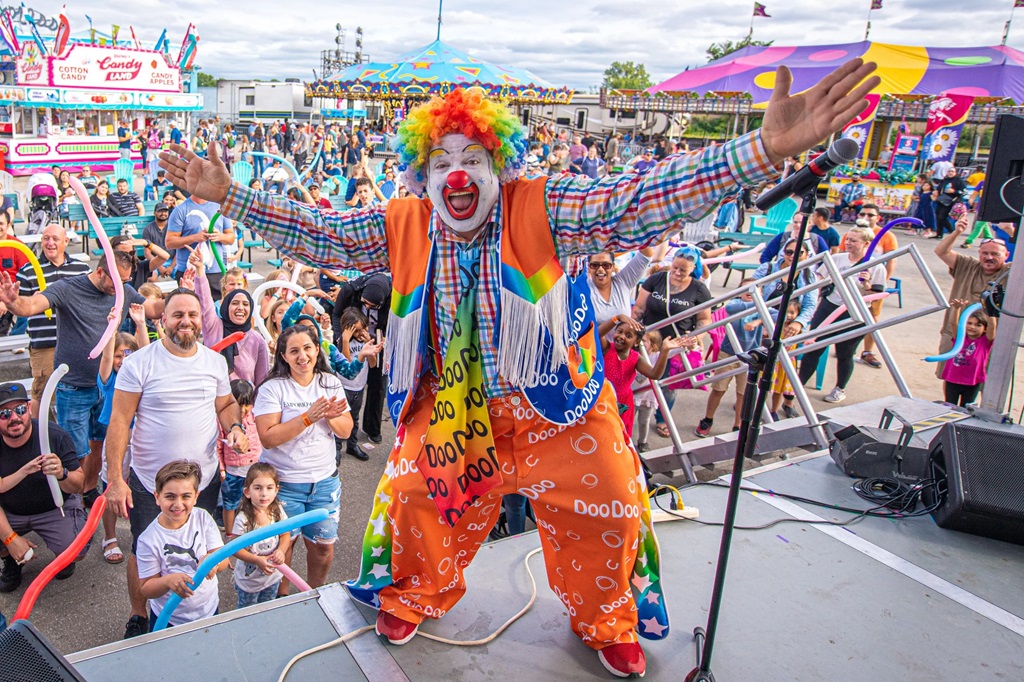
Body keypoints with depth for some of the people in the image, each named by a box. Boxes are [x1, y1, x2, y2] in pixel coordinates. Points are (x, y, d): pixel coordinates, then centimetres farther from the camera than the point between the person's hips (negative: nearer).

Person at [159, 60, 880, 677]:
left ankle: (608, 621, 38)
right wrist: (229, 195, -9)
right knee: (415, 496, 10)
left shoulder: (544, 211, -18)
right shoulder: (401, 226, -6)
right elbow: (317, 232, -1)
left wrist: (764, 150, -40)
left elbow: (641, 202, -28)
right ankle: (414, 595, 44)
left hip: (556, 405, -1)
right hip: (448, 407, 2)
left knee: (605, 509, 6)